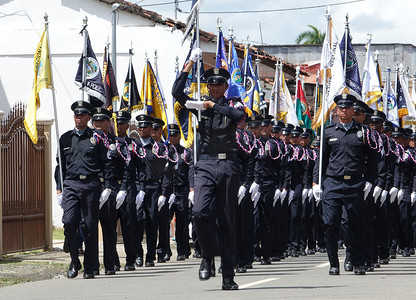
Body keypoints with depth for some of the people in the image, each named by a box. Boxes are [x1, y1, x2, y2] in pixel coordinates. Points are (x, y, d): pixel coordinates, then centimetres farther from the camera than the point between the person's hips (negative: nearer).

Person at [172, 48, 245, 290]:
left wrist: (212, 105, -17)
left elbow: (239, 116, -17)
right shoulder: (200, 104, 11)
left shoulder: (233, 104, 7)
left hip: (228, 166, -1)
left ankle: (228, 275, 3)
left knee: (227, 220, 1)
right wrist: (190, 64, -8)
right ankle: (208, 256, 3)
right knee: (200, 212, -20)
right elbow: (177, 92, -4)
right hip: (205, 164, 1)